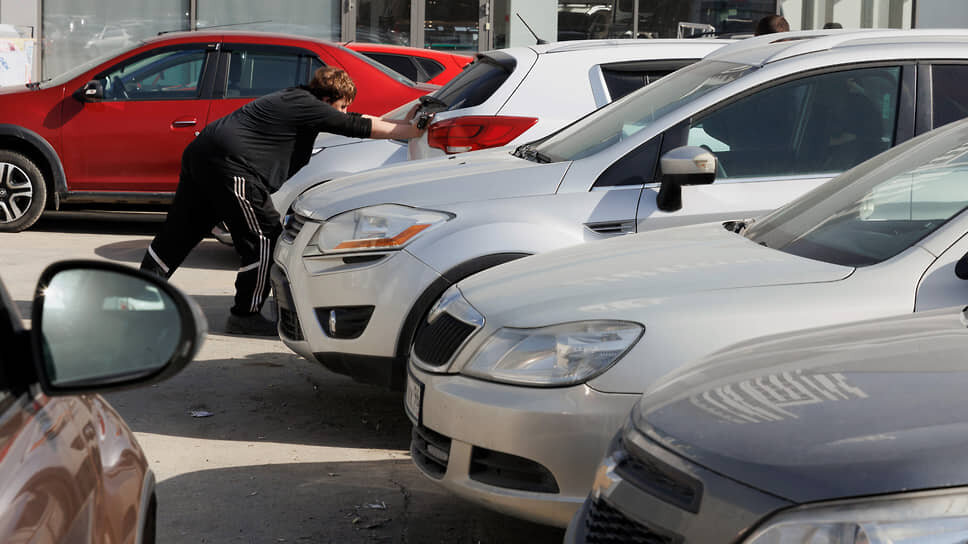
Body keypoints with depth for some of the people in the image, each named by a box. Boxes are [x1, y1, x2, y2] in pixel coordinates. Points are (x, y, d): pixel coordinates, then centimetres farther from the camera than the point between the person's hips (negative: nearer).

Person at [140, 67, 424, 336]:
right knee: (265, 237, -1)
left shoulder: (296, 99, 20)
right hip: (229, 166, -10)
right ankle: (245, 315, 6)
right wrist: (413, 130, 0)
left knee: (178, 236, 13)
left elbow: (356, 122, 26)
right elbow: (360, 127, -6)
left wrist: (403, 124, 26)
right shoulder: (307, 107, -8)